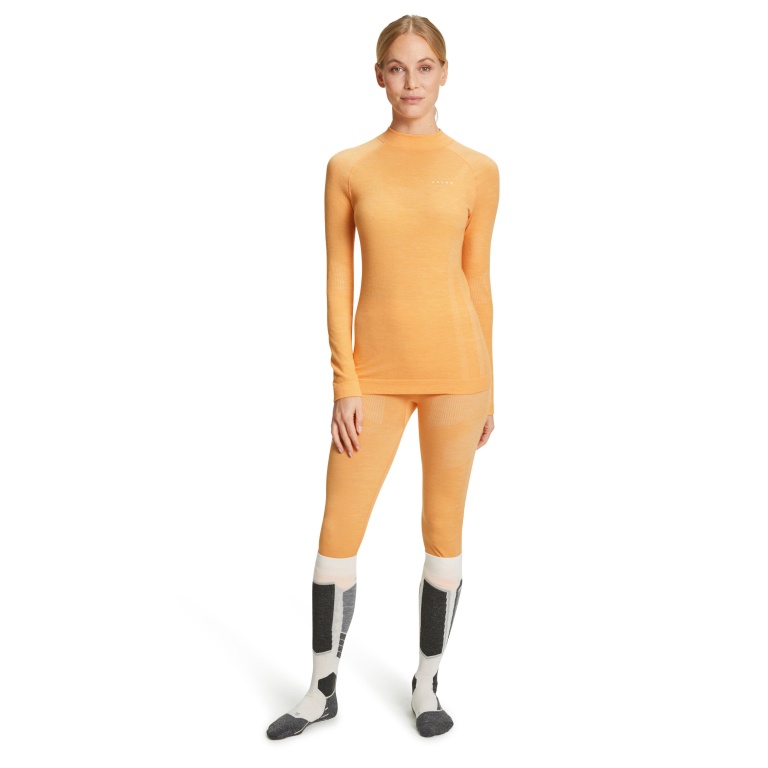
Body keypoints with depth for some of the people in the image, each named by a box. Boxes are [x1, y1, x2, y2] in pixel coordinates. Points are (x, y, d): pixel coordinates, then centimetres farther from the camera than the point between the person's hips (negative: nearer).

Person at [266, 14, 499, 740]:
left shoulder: (477, 170, 3)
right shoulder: (348, 168, 3)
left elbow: (477, 280, 6)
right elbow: (338, 282, 2)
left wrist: (487, 387, 7)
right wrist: (344, 383, -5)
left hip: (454, 364, 0)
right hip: (377, 368, 1)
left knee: (442, 531, 8)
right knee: (337, 534, 3)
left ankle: (427, 685, 27)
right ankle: (322, 689, 22)